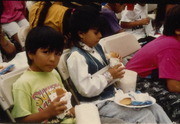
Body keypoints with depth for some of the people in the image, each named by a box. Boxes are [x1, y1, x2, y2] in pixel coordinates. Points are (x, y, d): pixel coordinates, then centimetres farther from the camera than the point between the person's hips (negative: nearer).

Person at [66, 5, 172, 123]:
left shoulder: (96, 47, 9)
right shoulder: (76, 56, -17)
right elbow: (86, 89, -24)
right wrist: (109, 76, -18)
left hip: (114, 94, 9)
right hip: (100, 104, -8)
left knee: (155, 108, -2)